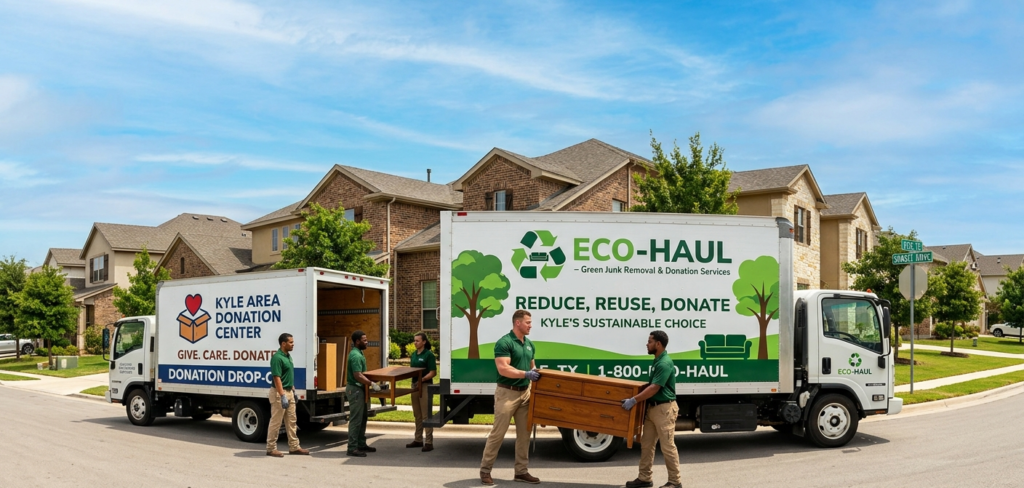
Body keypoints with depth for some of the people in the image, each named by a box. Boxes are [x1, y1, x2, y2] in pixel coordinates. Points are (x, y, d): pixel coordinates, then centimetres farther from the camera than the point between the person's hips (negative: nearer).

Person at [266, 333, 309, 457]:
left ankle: (294, 447, 18)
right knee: (276, 422, -1)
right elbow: (277, 378, -23)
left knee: (291, 421, 12)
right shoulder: (277, 357, -18)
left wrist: (293, 391, 19)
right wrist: (282, 396, -26)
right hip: (280, 393, -10)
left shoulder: (288, 356, 11)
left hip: (289, 392, 10)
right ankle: (271, 448, 8)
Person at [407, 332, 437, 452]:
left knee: (426, 415, -5)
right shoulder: (413, 355, 12)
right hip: (415, 385, 8)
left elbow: (433, 373, -15)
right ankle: (418, 439, 23)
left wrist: (421, 379, -24)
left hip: (425, 385, -7)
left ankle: (429, 442, -2)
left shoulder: (429, 355, -10)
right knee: (417, 415, 14)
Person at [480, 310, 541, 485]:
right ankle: (485, 469, 11)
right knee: (498, 433, -1)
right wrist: (526, 374, -26)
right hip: (507, 393, -8)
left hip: (525, 392, 8)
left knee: (524, 434, 9)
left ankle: (521, 471, 18)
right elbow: (503, 369, -22)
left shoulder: (529, 344, 12)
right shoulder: (504, 343, -14)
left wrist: (536, 372, 5)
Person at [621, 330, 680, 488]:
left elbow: (654, 388, -24)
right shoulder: (657, 361, 12)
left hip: (664, 409, -10)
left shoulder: (665, 363, -19)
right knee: (646, 444, 12)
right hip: (653, 408, 10)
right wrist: (637, 399, 22)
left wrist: (634, 400, -24)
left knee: (667, 447, -3)